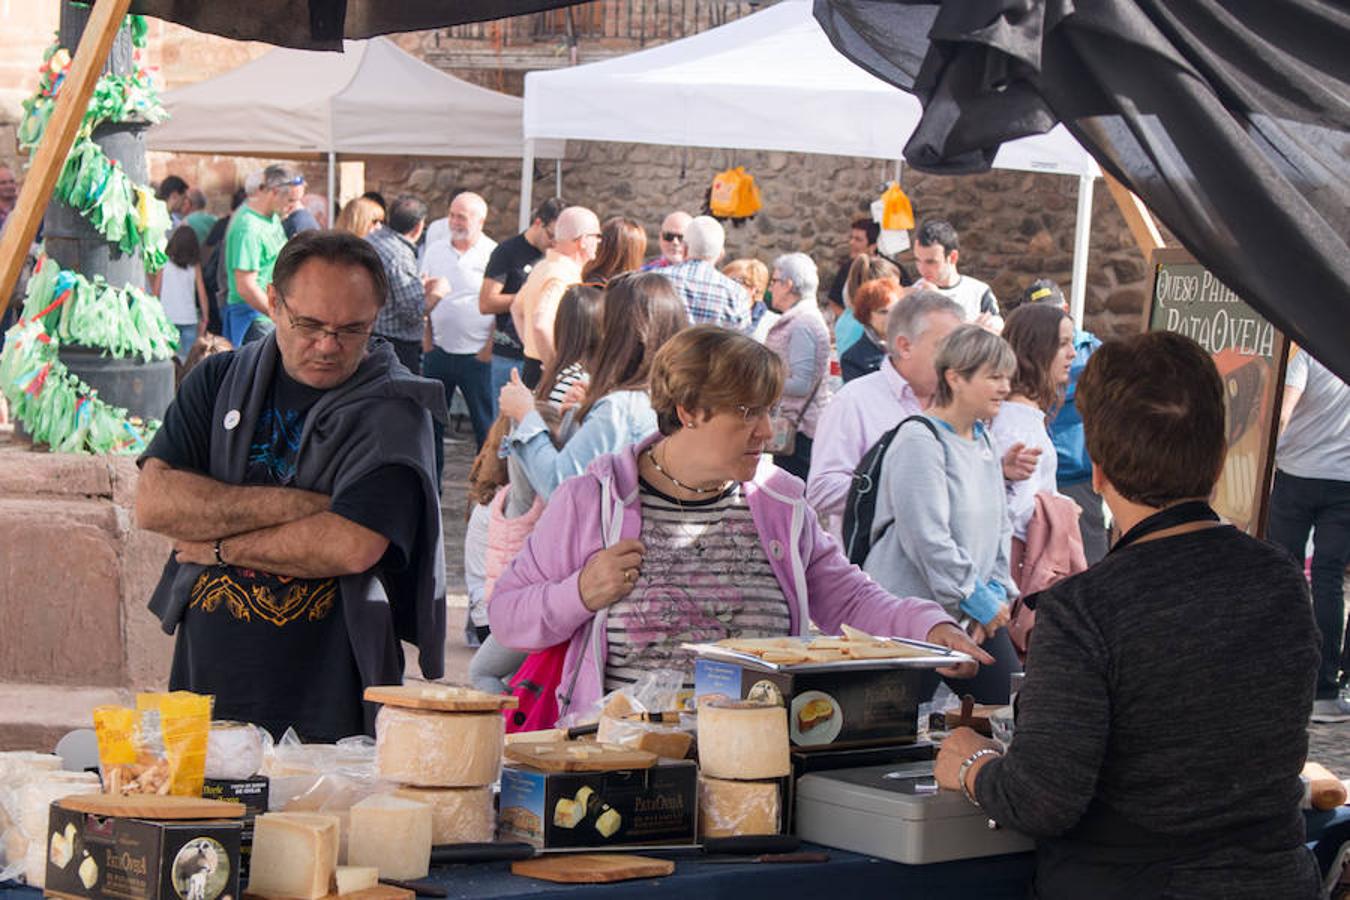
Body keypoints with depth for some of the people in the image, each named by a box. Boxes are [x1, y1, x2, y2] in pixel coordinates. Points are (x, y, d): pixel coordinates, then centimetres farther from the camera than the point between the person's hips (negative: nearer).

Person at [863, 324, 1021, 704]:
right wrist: (979, 601, -14)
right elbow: (927, 539, -21)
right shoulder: (919, 441, -14)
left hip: (975, 615, 9)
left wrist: (997, 592, 5)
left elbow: (999, 526, 20)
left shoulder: (983, 439, 14)